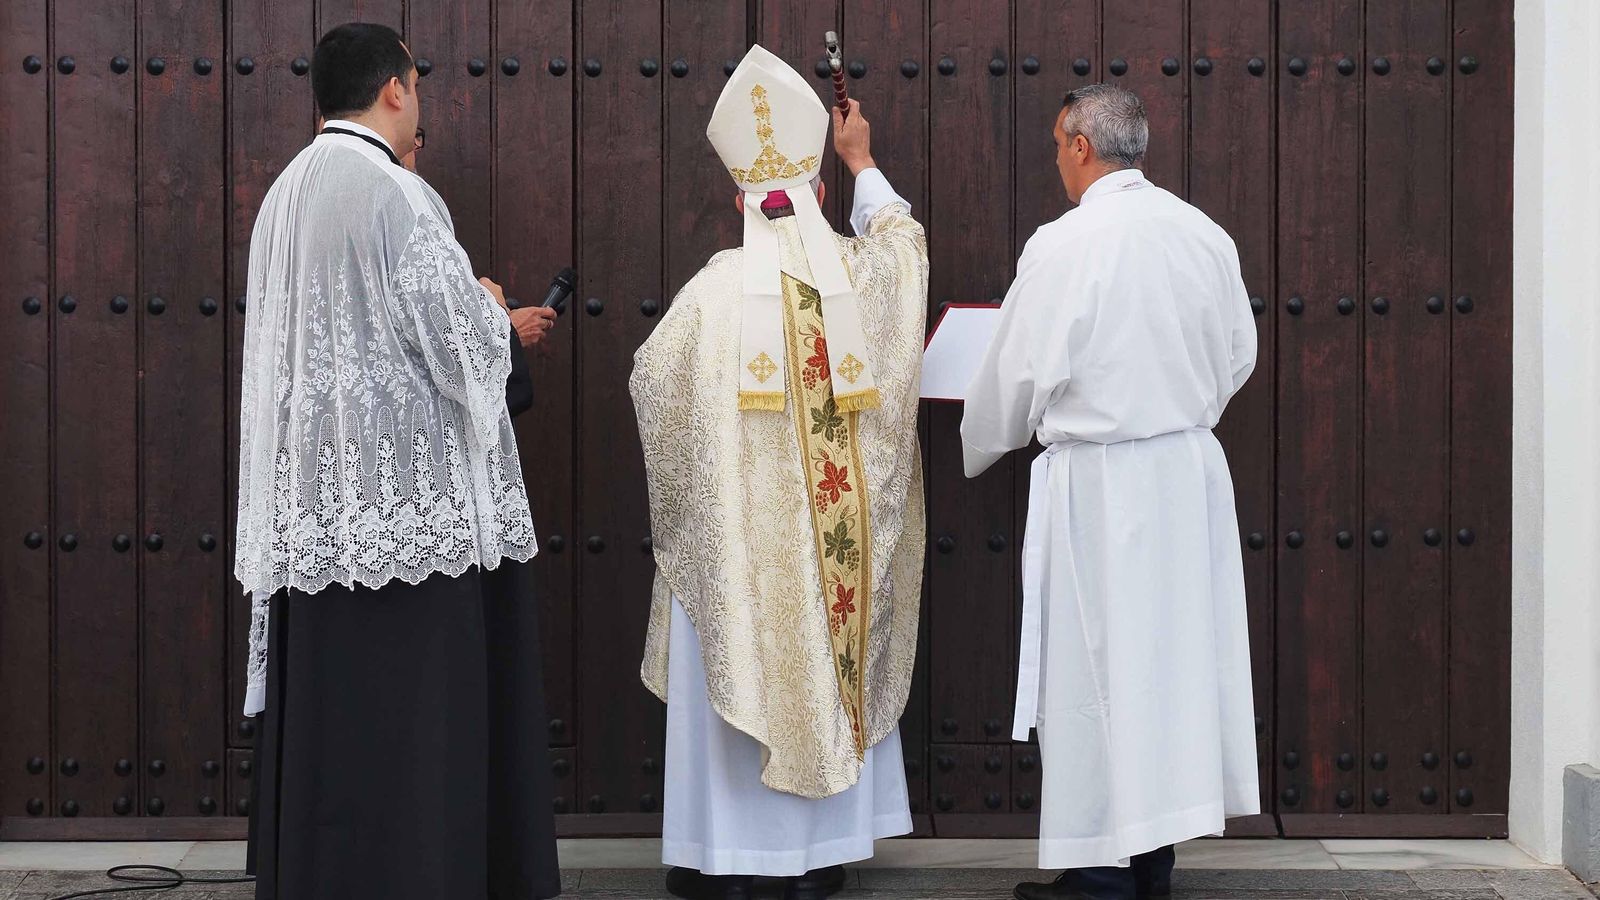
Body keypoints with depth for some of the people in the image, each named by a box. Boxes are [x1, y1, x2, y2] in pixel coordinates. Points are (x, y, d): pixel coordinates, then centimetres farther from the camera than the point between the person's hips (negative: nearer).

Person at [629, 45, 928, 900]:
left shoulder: (717, 289, -10)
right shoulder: (863, 275, -2)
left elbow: (651, 378, 3)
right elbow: (904, 235, 22)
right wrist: (863, 162, 35)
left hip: (735, 527, -2)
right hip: (839, 532, 3)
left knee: (732, 668, 6)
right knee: (833, 668, 11)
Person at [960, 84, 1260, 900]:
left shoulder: (1062, 246, -14)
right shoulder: (1205, 235, 3)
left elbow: (1016, 373, -6)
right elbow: (1238, 356, 14)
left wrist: (976, 450, 12)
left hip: (1097, 483, -6)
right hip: (1190, 470, 6)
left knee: (1094, 667, 1)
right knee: (1170, 656, 12)